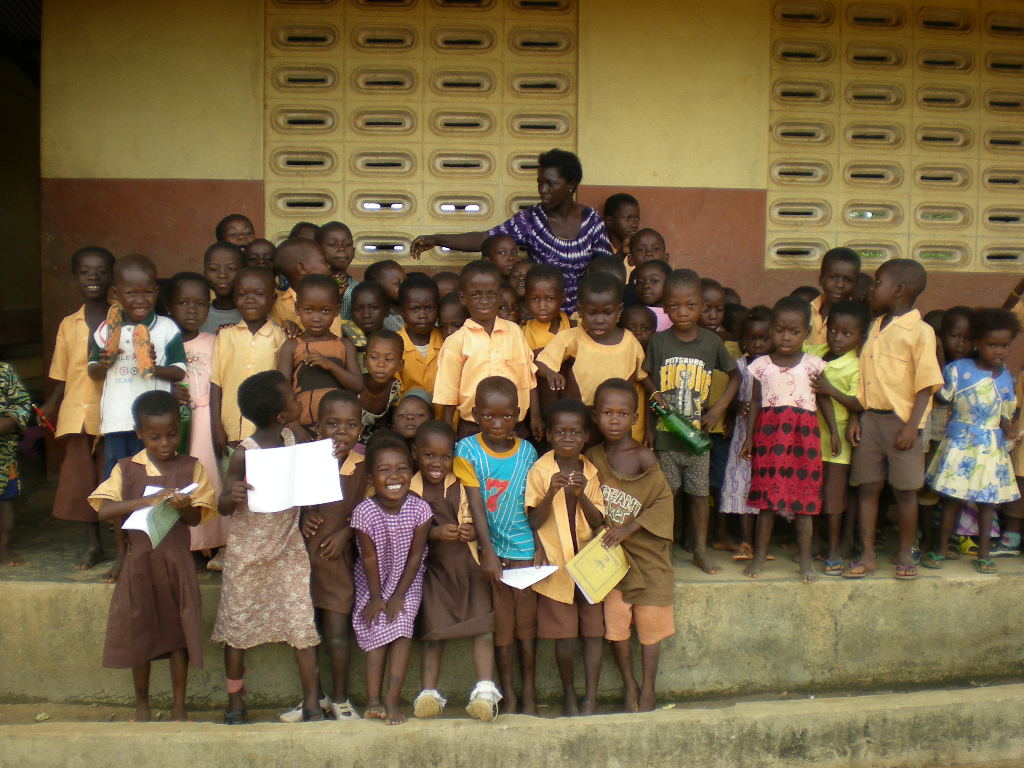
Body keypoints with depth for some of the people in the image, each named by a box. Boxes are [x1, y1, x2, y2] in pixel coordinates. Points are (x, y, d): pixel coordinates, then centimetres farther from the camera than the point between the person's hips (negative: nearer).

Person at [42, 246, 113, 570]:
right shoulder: (68, 324, 9)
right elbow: (62, 376, 10)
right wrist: (48, 407, 0)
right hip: (76, 413, 3)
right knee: (79, 476, 9)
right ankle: (92, 543, 24)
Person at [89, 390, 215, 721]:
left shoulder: (191, 467, 1)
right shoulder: (126, 469, 1)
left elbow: (196, 518, -3)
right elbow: (104, 510, -13)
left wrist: (183, 506, -26)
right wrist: (150, 499, -25)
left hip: (178, 561, 0)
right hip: (139, 561, 1)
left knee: (178, 632, 6)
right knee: (139, 632, 9)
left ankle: (178, 706, 20)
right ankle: (142, 704, 28)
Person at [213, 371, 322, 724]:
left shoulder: (294, 440, -3)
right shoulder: (244, 454, -17)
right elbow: (223, 507, -13)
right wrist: (232, 496, -37)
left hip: (288, 548, 4)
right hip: (247, 552, -3)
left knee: (302, 622, 0)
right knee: (238, 626, 9)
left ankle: (312, 702, 10)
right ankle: (235, 702, 27)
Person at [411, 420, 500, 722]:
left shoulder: (465, 482, -2)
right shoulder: (410, 490, -3)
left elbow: (480, 518, -3)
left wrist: (473, 532, -25)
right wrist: (436, 532, -23)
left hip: (469, 564, 0)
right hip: (434, 568, 0)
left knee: (482, 623, -9)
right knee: (434, 629, 0)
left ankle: (485, 691, -9)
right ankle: (428, 693, 6)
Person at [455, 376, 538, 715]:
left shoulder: (527, 451, -1)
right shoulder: (467, 449, -8)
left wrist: (541, 548, -5)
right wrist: (487, 551, -19)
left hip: (523, 545, 1)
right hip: (488, 546, -1)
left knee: (526, 617, 4)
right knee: (500, 620, 3)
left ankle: (529, 694, 14)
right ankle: (507, 695, 14)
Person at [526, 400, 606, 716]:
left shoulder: (591, 472, 1)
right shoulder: (539, 471, -7)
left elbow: (598, 521, -3)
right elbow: (535, 522, -10)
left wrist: (582, 495, -20)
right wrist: (552, 492, -25)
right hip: (556, 565, -2)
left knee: (594, 630, 4)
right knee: (564, 636, 2)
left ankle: (591, 695, 17)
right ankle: (568, 693, 22)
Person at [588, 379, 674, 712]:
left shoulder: (644, 458, -13)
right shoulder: (592, 457, 1)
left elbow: (663, 501, -15)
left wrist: (627, 529, -20)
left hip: (644, 550, -3)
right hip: (607, 551, 3)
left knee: (649, 619, 3)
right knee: (615, 619, 2)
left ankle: (648, 688, 20)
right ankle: (629, 685, 22)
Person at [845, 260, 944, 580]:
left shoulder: (920, 331, -8)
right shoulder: (874, 328, 12)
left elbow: (925, 384, -10)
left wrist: (911, 426, -15)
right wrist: (854, 417, 6)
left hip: (900, 421, -6)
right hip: (869, 418, 6)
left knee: (905, 491, 5)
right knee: (867, 487, 7)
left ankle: (905, 555, 20)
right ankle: (867, 555, 16)